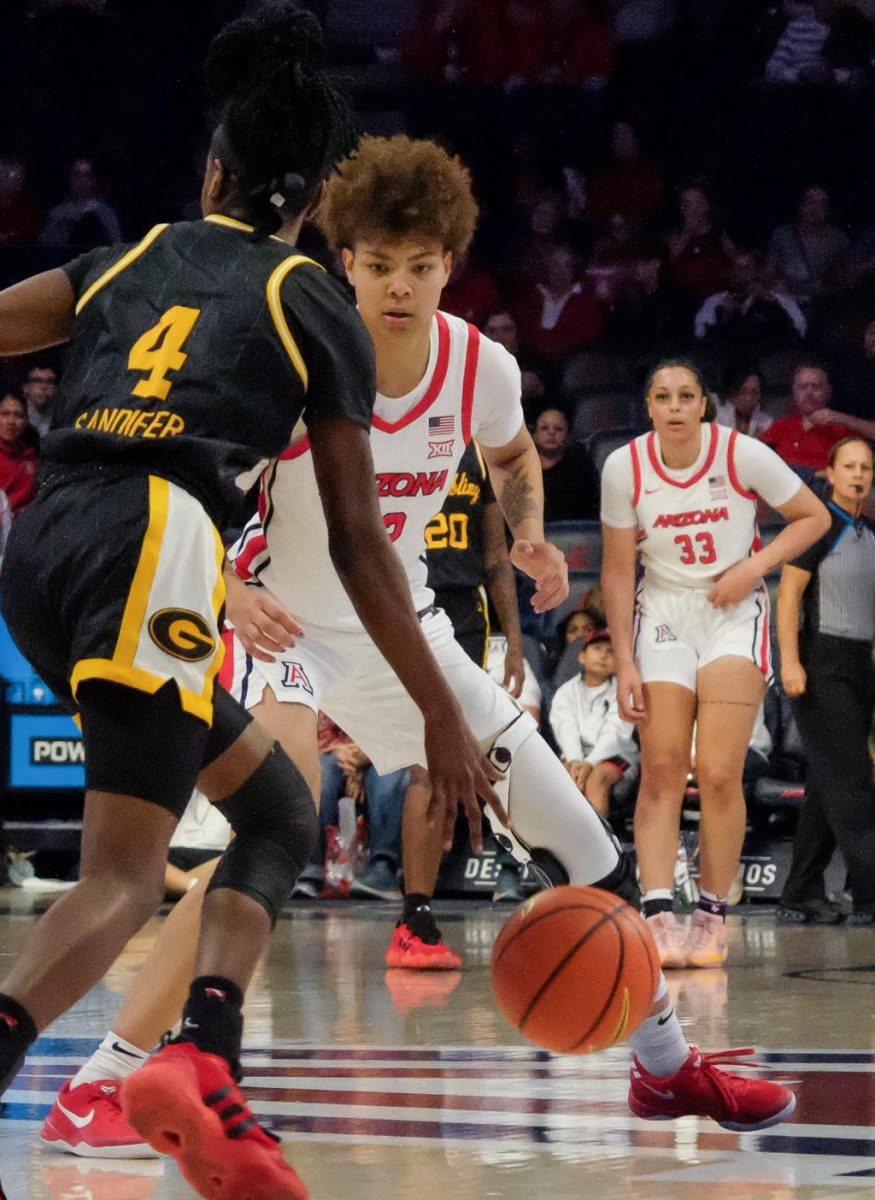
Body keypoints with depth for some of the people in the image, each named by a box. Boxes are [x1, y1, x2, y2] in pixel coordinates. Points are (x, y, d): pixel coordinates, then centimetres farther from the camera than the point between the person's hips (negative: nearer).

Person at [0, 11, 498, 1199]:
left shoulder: (126, 264, 23)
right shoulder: (315, 307, 13)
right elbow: (357, 541, 11)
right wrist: (443, 716, 16)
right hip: (152, 545, -5)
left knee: (277, 805, 16)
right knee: (124, 875, -10)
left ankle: (206, 1070, -2)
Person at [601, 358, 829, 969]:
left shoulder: (743, 454, -12)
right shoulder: (625, 467, -7)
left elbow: (814, 517, -1)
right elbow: (618, 570, 0)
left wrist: (755, 565, -15)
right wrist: (625, 664, -3)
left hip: (733, 612, -2)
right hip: (661, 614, 2)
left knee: (720, 774, -10)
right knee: (661, 771, -8)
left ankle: (713, 915, 0)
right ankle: (659, 916, -14)